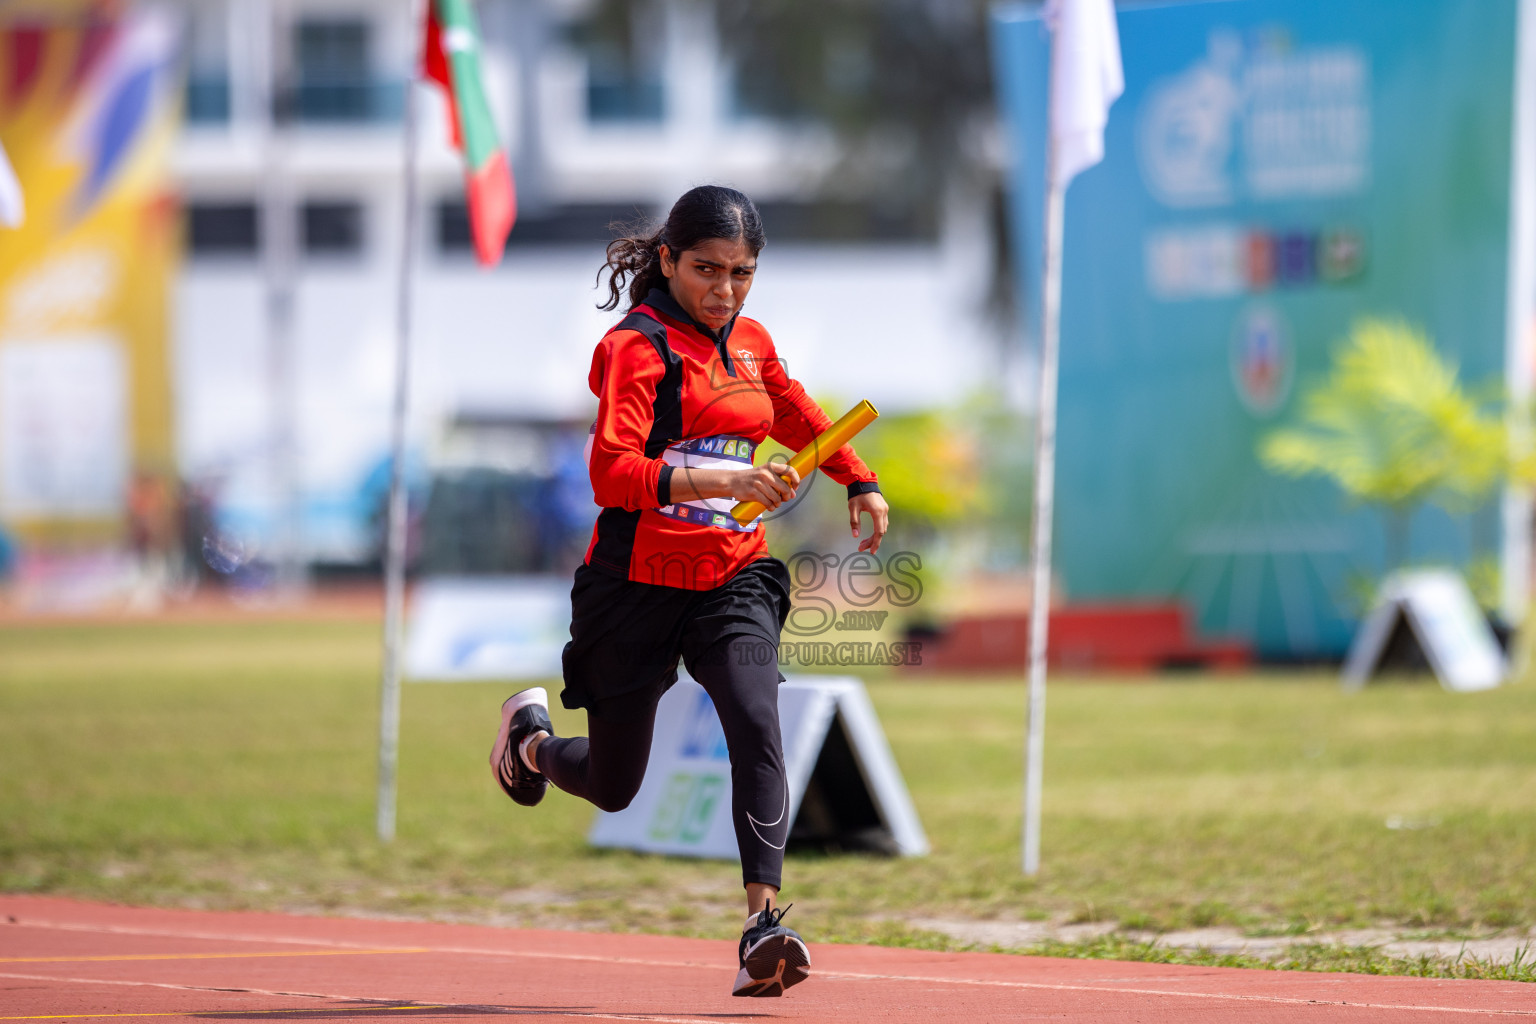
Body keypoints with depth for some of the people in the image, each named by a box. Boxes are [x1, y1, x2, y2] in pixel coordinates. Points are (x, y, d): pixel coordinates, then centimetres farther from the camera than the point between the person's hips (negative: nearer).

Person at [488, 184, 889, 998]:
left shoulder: (750, 343, 9)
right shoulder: (639, 347, -13)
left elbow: (797, 416, 33)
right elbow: (611, 472, -28)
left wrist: (860, 482, 35)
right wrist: (723, 483, -39)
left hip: (732, 579, 4)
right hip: (638, 585, -4)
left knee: (755, 726, -24)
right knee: (612, 786, 10)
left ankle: (763, 925, -32)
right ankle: (530, 736, 46)